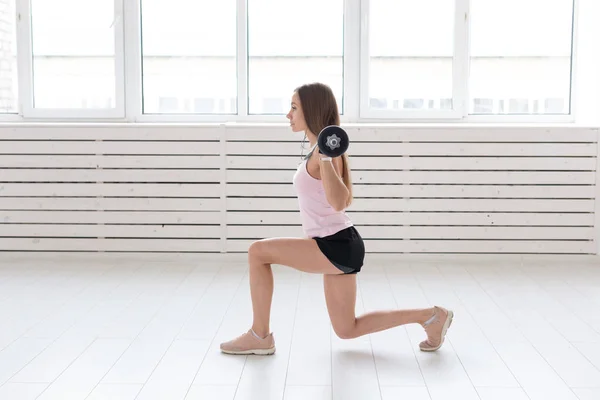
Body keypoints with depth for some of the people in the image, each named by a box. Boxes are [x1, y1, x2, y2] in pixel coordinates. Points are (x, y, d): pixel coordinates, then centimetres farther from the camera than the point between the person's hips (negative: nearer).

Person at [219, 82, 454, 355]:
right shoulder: (321, 150, 13)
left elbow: (339, 202, -29)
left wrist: (326, 159, -34)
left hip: (337, 246, -10)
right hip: (335, 246, 10)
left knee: (258, 252, -12)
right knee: (347, 330, 16)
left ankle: (260, 336, -1)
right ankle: (430, 315, 21)